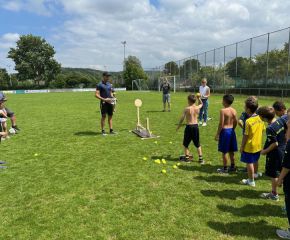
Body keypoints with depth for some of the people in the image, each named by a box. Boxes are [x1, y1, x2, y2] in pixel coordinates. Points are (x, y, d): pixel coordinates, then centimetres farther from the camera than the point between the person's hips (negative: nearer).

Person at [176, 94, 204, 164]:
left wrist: (178, 126, 0)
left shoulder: (187, 109, -13)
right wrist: (199, 98, 18)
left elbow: (182, 118, -10)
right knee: (197, 144, 15)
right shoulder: (197, 108, -1)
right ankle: (200, 159, 16)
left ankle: (187, 158, 18)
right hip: (196, 126, 4)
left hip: (189, 126, -4)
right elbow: (201, 104, 25)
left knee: (186, 144, 14)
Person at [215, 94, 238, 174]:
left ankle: (225, 168, 12)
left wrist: (217, 134, -11)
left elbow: (221, 124, -17)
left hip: (225, 131, -7)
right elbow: (236, 122, 8)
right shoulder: (234, 111, 3)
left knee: (224, 152, 4)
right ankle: (232, 166, 28)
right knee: (231, 151, 17)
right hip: (232, 131, 7)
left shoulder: (223, 111, -16)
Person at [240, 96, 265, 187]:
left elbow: (245, 136, -19)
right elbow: (262, 131, 6)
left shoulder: (249, 121, -24)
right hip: (258, 145, 7)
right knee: (255, 161, 25)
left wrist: (242, 147, -9)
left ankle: (251, 181, 17)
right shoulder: (260, 118, -4)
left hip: (249, 146, -7)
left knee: (249, 163, 7)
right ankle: (254, 174, 46)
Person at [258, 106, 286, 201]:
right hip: (283, 150, 8)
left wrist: (265, 151, -12)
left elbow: (275, 144, -24)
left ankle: (274, 194, 22)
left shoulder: (270, 128, -28)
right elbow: (286, 134, 7)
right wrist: (284, 144, 19)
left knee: (273, 174, 8)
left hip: (274, 153, -8)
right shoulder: (280, 120, -4)